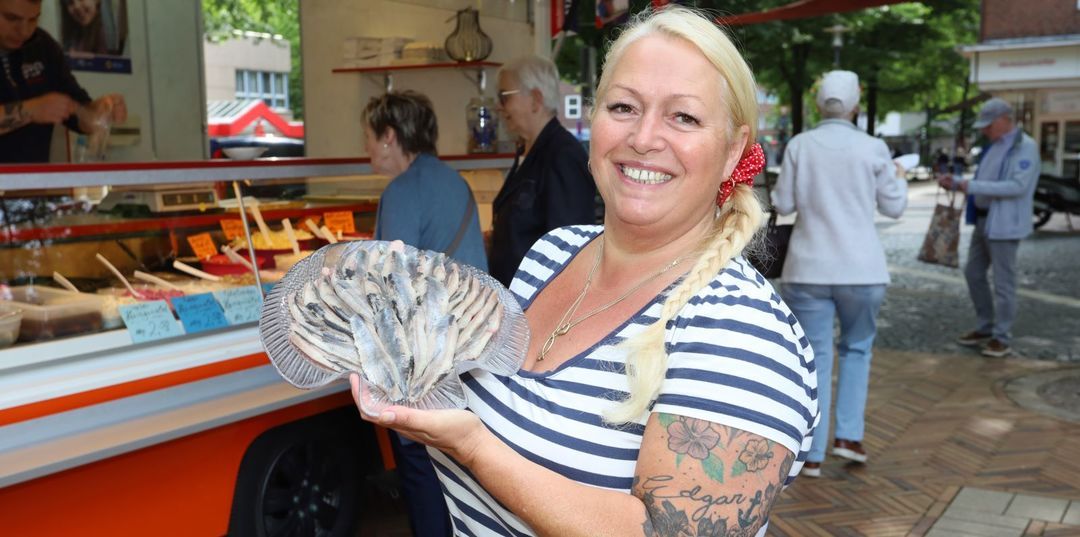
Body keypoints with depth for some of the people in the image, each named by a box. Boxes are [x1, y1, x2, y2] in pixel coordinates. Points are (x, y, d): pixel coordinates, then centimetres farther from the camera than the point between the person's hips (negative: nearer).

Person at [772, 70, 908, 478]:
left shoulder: (799, 145, -2)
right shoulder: (873, 148, -3)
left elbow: (784, 204, 1)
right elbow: (893, 207, 4)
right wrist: (900, 179, 24)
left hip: (807, 269, 0)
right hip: (862, 269, 0)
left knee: (815, 359, 6)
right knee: (857, 348, 21)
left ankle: (812, 455, 8)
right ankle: (848, 435, 14)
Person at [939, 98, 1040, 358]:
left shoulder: (1025, 147, -13)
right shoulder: (994, 146, 14)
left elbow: (1018, 186, -23)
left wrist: (973, 187, -25)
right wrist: (956, 182, 3)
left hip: (1005, 223, -9)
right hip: (983, 219, 9)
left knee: (1003, 282, -2)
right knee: (974, 273, 14)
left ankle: (1002, 338, 8)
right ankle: (985, 328, 27)